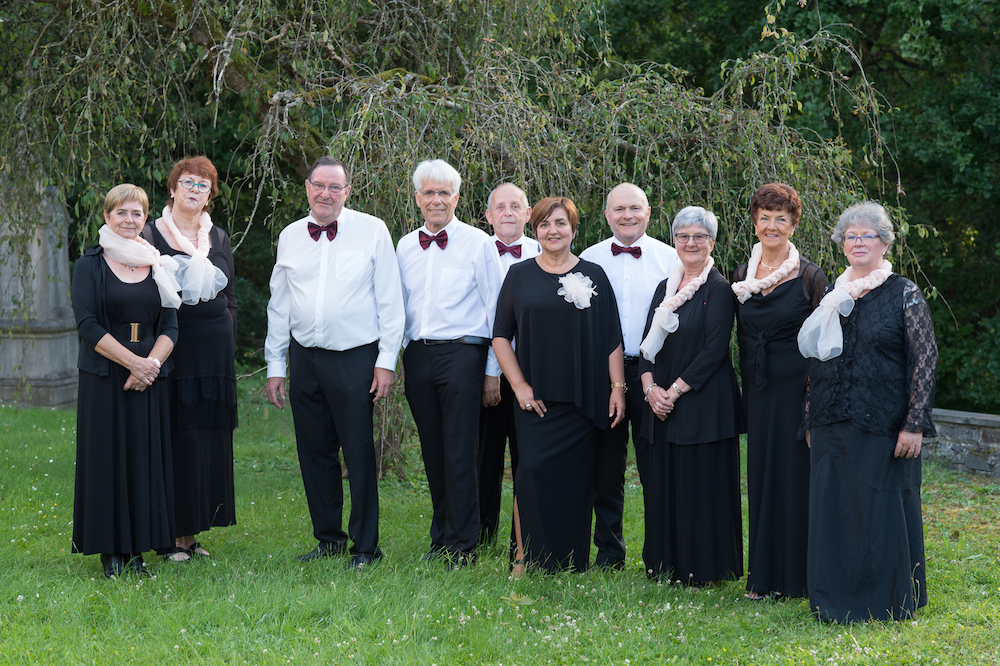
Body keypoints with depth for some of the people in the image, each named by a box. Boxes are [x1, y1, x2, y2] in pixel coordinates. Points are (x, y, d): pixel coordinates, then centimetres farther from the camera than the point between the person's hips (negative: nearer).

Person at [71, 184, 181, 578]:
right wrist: (133, 362, -14)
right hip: (104, 378, -3)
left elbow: (170, 326, 5)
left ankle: (137, 549, 11)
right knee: (106, 456, -1)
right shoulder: (90, 266, 1)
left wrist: (151, 363, -12)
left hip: (150, 378, 3)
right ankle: (110, 551, 7)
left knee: (145, 457, 3)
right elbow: (87, 324, -8)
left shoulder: (158, 266, 10)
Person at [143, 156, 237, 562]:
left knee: (210, 441, 4)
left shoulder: (219, 239, 14)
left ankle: (193, 533, 12)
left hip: (214, 350, 4)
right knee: (175, 440, -5)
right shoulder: (151, 235, 1)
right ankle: (172, 536, 1)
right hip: (172, 349, -4)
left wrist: (227, 348, 8)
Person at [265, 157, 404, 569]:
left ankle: (365, 546, 7)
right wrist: (274, 365, 11)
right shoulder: (290, 236, 11)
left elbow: (390, 300, -1)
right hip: (305, 358, 4)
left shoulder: (372, 231, 0)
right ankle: (329, 538, 22)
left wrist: (387, 361, -6)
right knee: (314, 452, 9)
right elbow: (279, 306, 15)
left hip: (355, 358, -4)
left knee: (359, 453, -3)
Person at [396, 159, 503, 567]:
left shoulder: (477, 243, -1)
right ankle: (441, 537, 20)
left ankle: (464, 545, 0)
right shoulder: (406, 246, 12)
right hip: (417, 355, 5)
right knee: (433, 453, 9)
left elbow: (494, 311, -1)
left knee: (460, 454, -6)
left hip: (461, 353, -4)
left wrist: (493, 371, -5)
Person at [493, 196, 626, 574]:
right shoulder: (519, 275, 7)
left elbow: (612, 338, 6)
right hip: (536, 398, 0)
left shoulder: (593, 275, 7)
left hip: (584, 399, 0)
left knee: (576, 479, 1)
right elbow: (501, 335, 7)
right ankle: (526, 557, -4)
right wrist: (519, 385, -3)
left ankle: (573, 564, 10)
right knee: (533, 470, -12)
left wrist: (618, 387, -2)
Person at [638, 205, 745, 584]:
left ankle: (702, 568, 6)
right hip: (662, 402, 6)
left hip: (704, 401, -6)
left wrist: (675, 390, -14)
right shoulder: (665, 289, 14)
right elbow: (648, 344, 12)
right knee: (665, 484, 9)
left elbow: (714, 350, -13)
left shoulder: (719, 290, -6)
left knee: (701, 485, -3)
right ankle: (667, 565, 19)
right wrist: (650, 387, -4)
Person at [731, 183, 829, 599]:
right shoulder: (742, 276, 10)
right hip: (758, 391, 5)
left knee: (794, 476, -3)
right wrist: (748, 386, 13)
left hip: (796, 389, -5)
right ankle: (764, 577, 15)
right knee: (761, 476, 8)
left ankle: (795, 576, 6)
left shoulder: (809, 277, -5)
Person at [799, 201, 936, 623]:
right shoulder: (833, 298, 12)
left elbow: (925, 360, -7)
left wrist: (914, 424, -13)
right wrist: (811, 421, 13)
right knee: (831, 510, 6)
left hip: (883, 428, -5)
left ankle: (887, 602, 14)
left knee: (881, 509, 1)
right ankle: (835, 600, 17)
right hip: (832, 426, 5)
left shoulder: (904, 295, -3)